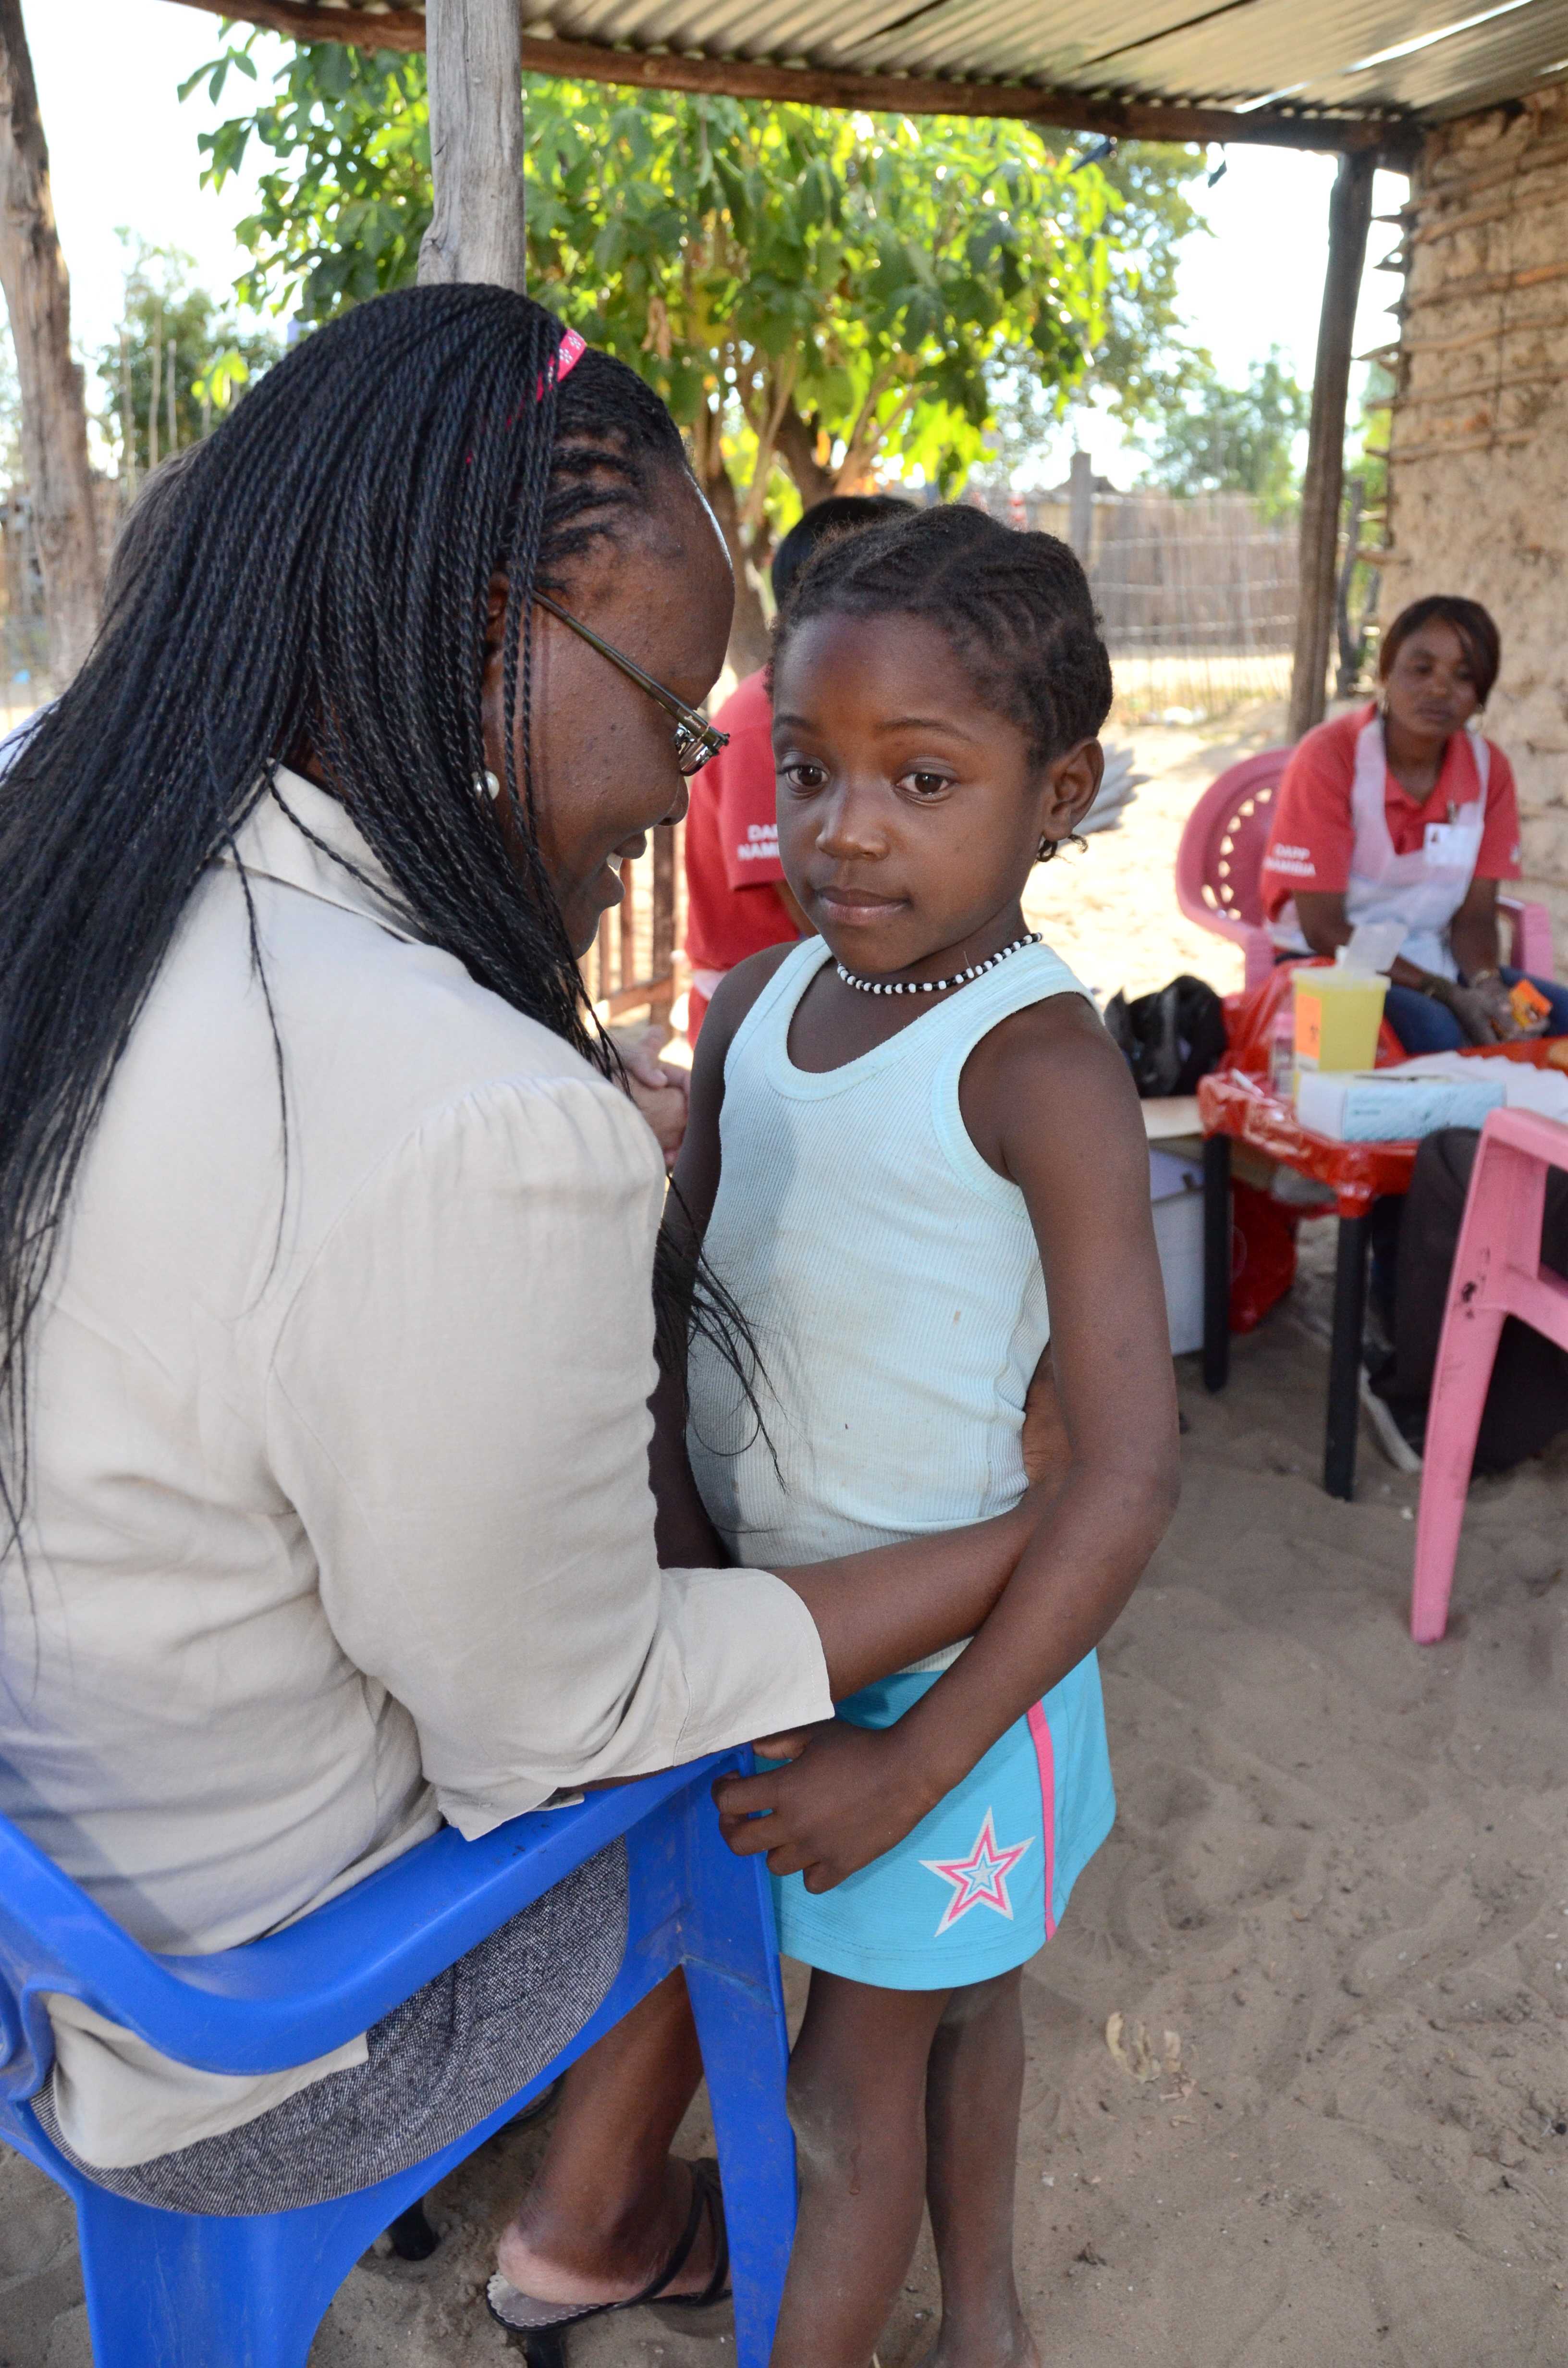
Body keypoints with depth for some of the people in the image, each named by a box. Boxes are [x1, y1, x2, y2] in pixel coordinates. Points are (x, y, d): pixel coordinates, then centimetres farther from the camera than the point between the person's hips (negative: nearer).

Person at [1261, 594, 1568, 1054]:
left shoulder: (1490, 769, 0)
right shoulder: (1327, 759, -16)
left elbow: (1474, 916, 2)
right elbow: (1323, 928, -18)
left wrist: (1486, 983, -22)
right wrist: (1448, 994, -25)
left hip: (1431, 959, 5)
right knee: (1435, 1031, -33)